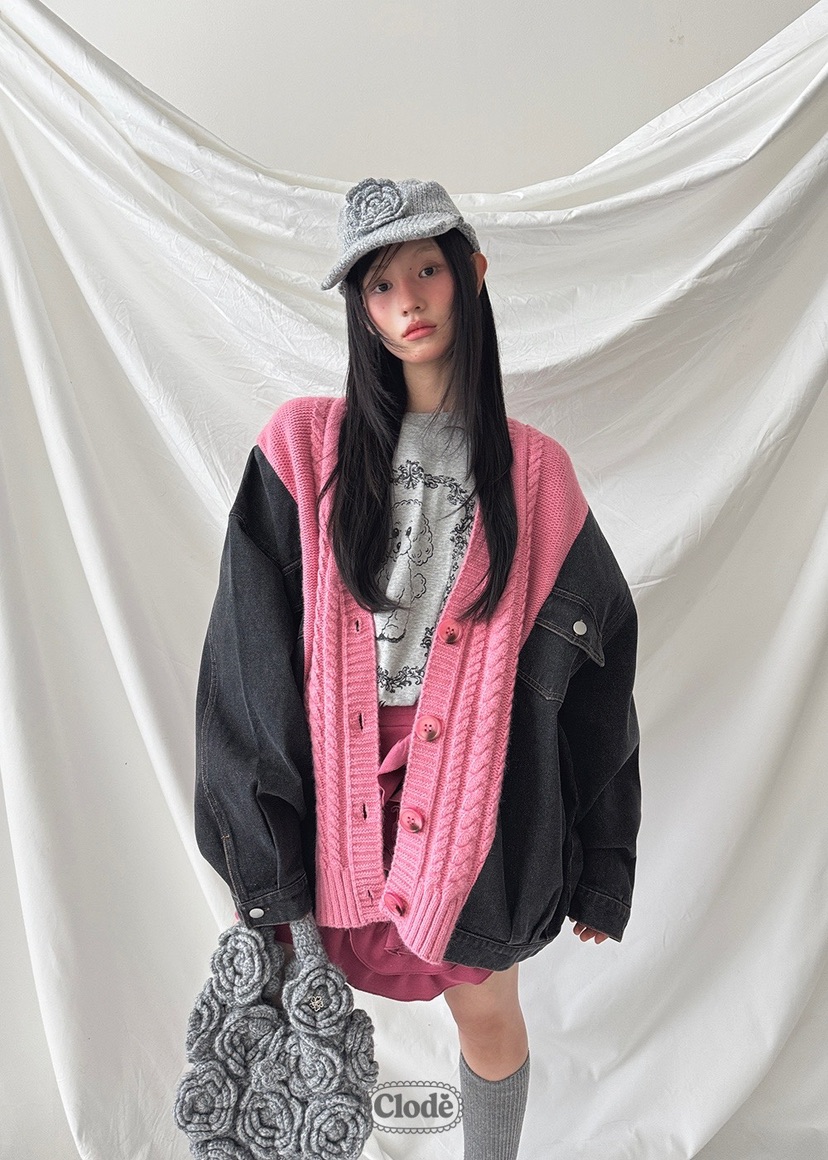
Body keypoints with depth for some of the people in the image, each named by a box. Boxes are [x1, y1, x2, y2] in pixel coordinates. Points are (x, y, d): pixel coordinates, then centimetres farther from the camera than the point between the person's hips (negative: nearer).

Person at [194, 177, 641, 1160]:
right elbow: (249, 655, -5)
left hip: (473, 789, 1)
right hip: (332, 781, 0)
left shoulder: (532, 472, 0)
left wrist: (598, 869, 5)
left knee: (487, 1012, 17)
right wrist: (257, 855, -8)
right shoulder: (306, 448, -2)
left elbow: (592, 664, 3)